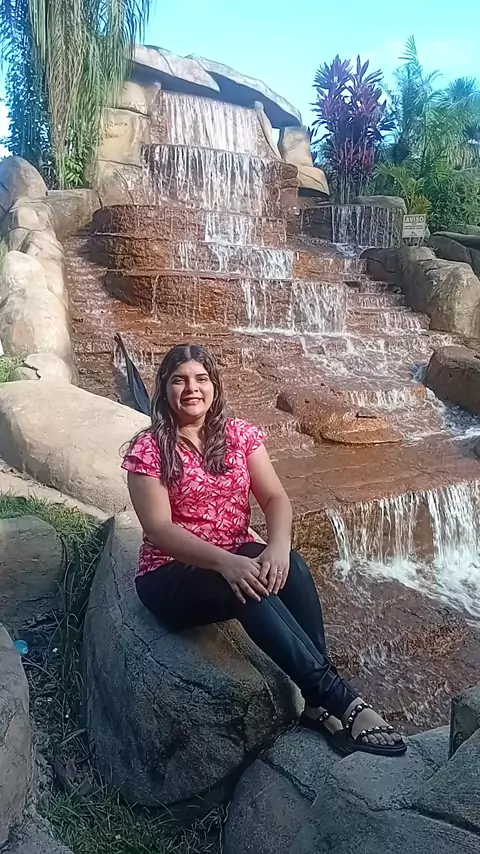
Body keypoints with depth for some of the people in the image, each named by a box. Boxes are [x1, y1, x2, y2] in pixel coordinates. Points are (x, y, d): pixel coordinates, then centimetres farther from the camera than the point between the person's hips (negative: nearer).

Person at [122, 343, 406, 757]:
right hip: (171, 576, -3)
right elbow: (159, 528, -16)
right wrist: (225, 562, -30)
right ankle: (342, 699, -34)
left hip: (238, 559, 4)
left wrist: (278, 546, -27)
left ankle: (318, 704, -27)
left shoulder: (240, 434, 3)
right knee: (249, 586, -35)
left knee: (290, 566, -30)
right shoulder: (149, 449, -8)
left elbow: (275, 497, -4)